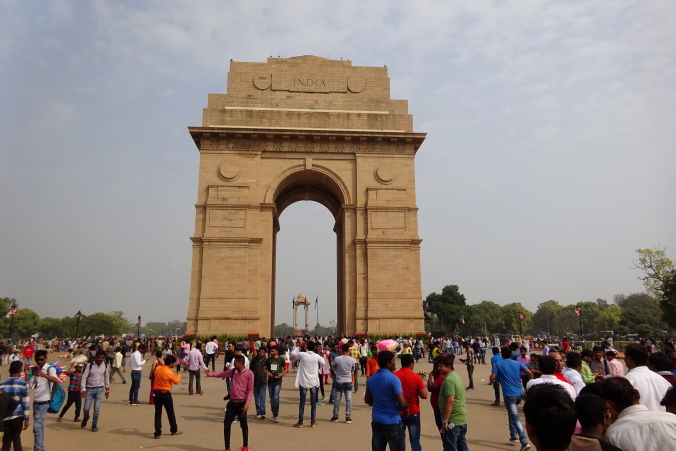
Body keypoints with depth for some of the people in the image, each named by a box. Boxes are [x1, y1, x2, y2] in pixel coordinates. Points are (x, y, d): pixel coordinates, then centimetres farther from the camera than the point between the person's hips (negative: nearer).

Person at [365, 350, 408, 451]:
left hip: (376, 420, 6)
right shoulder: (393, 379, -18)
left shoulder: (371, 379, 4)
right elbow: (403, 404, -21)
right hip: (392, 421, -6)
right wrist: (406, 409, 0)